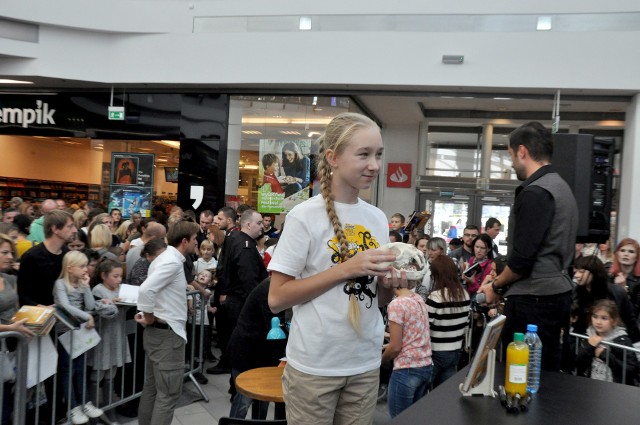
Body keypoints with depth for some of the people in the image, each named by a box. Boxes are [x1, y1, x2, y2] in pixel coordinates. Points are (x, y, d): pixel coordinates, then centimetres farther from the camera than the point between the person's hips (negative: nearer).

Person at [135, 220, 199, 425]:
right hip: (167, 333, -10)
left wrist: (149, 317, 8)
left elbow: (151, 288, 18)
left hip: (156, 331, 10)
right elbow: (146, 289, -30)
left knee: (152, 387, 18)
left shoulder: (165, 258, 12)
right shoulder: (172, 261, -19)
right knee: (168, 393, -3)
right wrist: (149, 317, -16)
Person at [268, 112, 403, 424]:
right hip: (313, 367, -5)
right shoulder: (305, 216, -13)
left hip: (365, 365, 5)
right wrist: (346, 269, -20)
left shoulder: (378, 218, 4)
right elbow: (276, 299, -14)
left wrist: (390, 283, -9)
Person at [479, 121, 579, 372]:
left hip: (534, 299, -10)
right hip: (558, 293, 10)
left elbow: (522, 259, -20)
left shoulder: (534, 193, -16)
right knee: (546, 374, 14)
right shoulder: (562, 187, 14)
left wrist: (495, 286, -3)